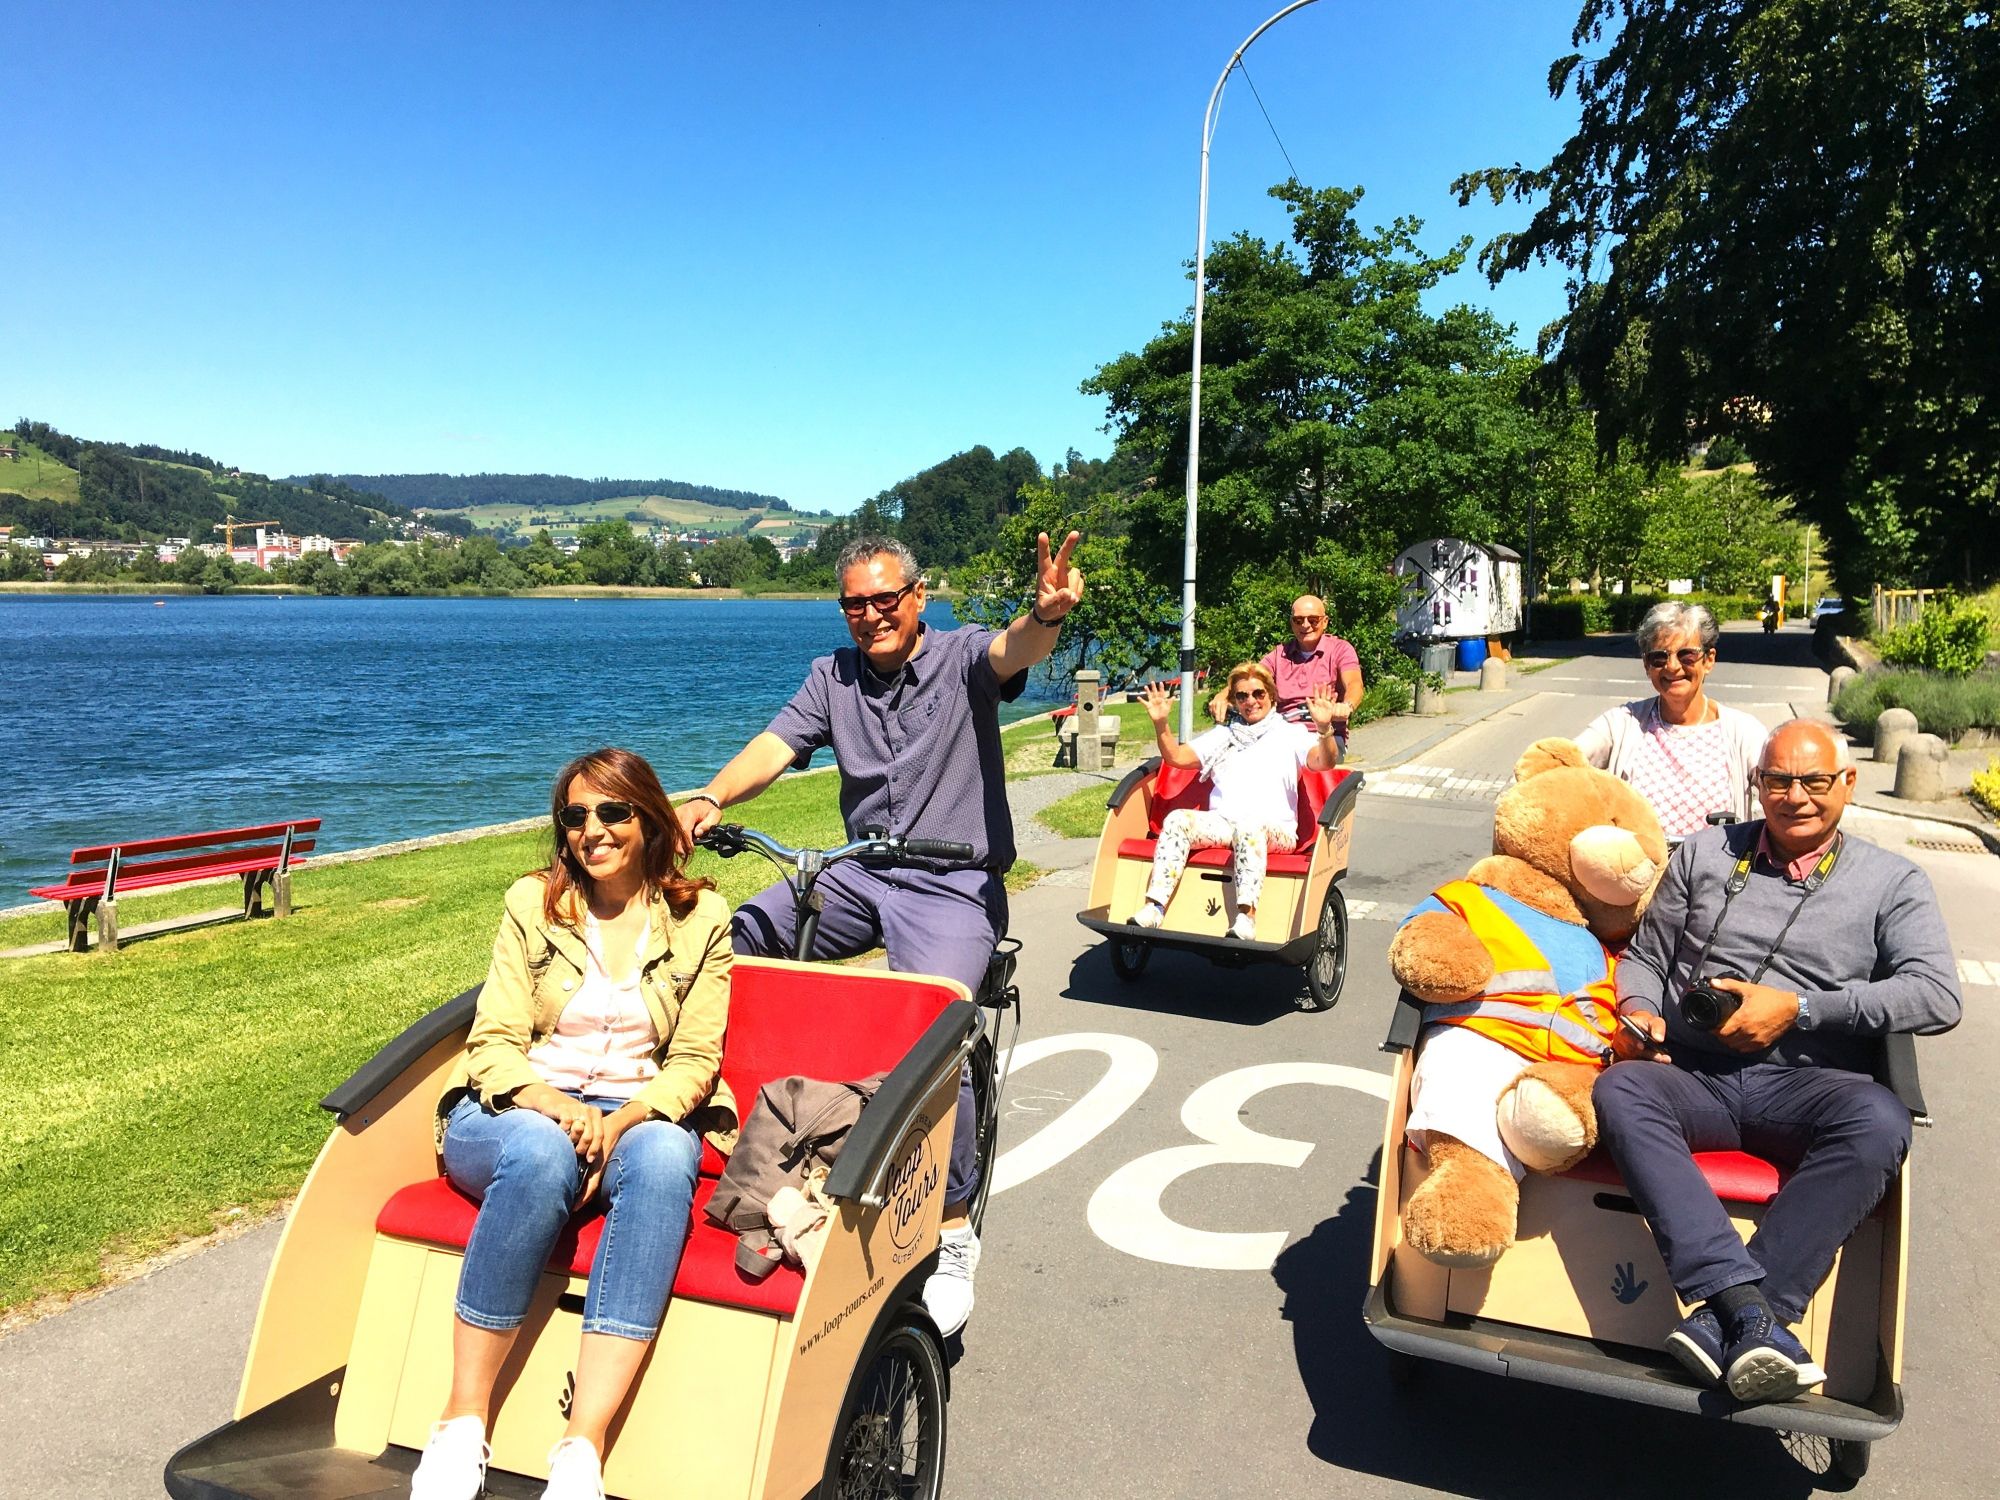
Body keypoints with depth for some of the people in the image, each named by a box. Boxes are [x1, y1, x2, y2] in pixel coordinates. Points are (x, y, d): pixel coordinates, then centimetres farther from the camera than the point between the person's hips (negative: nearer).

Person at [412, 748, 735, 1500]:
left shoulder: (699, 918, 5)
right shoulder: (533, 903, 6)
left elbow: (696, 1060, 2)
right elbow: (493, 1042, 0)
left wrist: (624, 1119, -18)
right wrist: (557, 1105, -21)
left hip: (641, 1118, 0)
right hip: (519, 1112, 0)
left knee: (664, 1156, -36)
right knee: (541, 1154, -37)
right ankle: (462, 1426, -26)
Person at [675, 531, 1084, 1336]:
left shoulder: (962, 656, -3)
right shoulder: (833, 674, 8)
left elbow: (1011, 652, -25)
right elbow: (774, 746, -3)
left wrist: (1046, 614, -50)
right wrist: (710, 799, -24)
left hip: (955, 883, -5)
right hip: (861, 875, 5)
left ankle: (953, 1235, -7)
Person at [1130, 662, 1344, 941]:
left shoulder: (1290, 733, 16)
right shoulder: (1222, 735, 28)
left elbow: (1324, 762, -3)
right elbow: (1176, 757, 19)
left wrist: (1325, 729, -23)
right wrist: (1161, 723, 1)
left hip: (1274, 828, -3)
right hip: (1221, 823, 3)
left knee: (1248, 826, -39)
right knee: (1177, 819, -26)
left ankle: (1246, 916, -50)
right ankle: (1153, 907, -36)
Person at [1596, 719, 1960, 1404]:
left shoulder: (1891, 881, 13)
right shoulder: (1704, 854, 17)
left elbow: (1938, 995, -2)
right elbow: (1644, 957, 20)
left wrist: (1798, 1008, -9)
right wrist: (1638, 1011, -2)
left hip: (1805, 1085, 0)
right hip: (1691, 1076, 1)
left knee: (1879, 1121, -35)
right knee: (1620, 1090, -33)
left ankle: (1722, 1322, -37)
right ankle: (1749, 1308, -42)